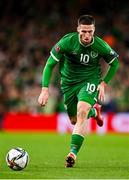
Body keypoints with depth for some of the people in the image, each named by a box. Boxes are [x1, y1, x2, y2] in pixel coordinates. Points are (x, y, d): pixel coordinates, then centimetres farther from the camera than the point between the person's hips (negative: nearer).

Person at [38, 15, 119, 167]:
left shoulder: (100, 45, -18)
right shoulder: (67, 42, -22)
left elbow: (115, 63, 3)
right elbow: (49, 64, -15)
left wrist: (103, 83, -4)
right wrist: (45, 90, -22)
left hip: (90, 80, -2)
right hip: (69, 82, 2)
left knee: (82, 111, -26)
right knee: (74, 120, 13)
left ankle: (73, 152, -26)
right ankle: (94, 111, 48)